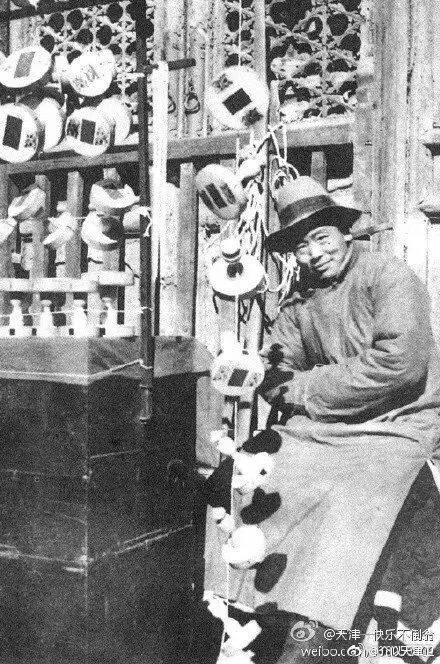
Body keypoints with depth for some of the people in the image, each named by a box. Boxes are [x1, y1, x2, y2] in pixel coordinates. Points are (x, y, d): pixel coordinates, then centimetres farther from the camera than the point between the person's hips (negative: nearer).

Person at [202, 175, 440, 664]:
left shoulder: (388, 278, -8)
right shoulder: (300, 302, 11)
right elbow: (273, 375, 9)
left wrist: (310, 389, -15)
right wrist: (275, 380, -18)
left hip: (393, 426, -6)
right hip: (319, 427, 7)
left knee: (348, 499, -31)